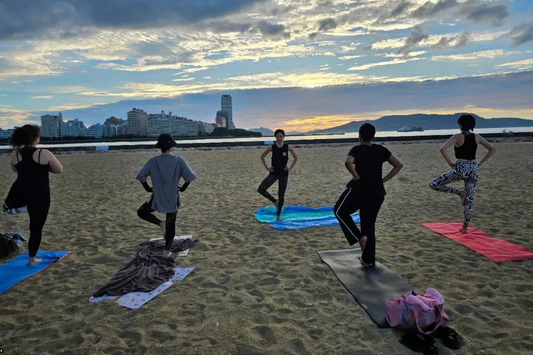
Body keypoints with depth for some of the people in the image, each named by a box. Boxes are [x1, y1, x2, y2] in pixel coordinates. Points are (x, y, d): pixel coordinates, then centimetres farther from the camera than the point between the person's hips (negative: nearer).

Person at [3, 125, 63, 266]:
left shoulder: (15, 154, 0)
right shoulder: (45, 154, -14)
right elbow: (60, 170, -3)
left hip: (19, 193, 3)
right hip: (39, 195, -3)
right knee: (36, 228, 8)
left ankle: (9, 206, 12)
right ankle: (32, 259, 15)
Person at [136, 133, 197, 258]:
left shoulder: (153, 161, -8)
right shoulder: (179, 160, -10)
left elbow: (140, 176, -11)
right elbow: (190, 176, -14)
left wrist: (148, 188, 5)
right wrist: (183, 188, 3)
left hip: (157, 198, -1)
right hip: (173, 199, 1)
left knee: (141, 212, 24)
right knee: (171, 226, 15)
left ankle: (160, 223, 3)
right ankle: (167, 251, 22)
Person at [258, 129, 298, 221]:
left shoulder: (288, 147, -3)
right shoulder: (271, 147, -3)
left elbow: (296, 158, 8)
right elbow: (262, 157, 9)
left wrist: (290, 168, -1)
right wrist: (267, 167, 2)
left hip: (284, 174, 0)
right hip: (273, 173, 1)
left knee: (281, 196, 5)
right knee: (260, 189, -16)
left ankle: (278, 216, 23)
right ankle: (275, 201, 6)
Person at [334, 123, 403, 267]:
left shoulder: (357, 149, -7)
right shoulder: (381, 149, 8)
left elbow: (348, 162, -28)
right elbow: (398, 165, 8)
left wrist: (356, 176, -13)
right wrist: (382, 180, 7)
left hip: (359, 189, -5)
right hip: (377, 192, 6)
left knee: (340, 211, 16)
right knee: (369, 224, 16)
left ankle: (359, 237, 0)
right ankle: (368, 259, 21)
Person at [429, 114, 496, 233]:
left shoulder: (458, 136, -7)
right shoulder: (477, 137, 7)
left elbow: (442, 149, -21)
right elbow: (492, 149, 11)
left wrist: (449, 163, -8)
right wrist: (480, 163, 10)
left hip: (460, 168, -6)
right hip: (473, 169, 6)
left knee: (433, 184, 3)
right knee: (469, 200, 10)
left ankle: (460, 192, -1)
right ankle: (465, 227, 15)